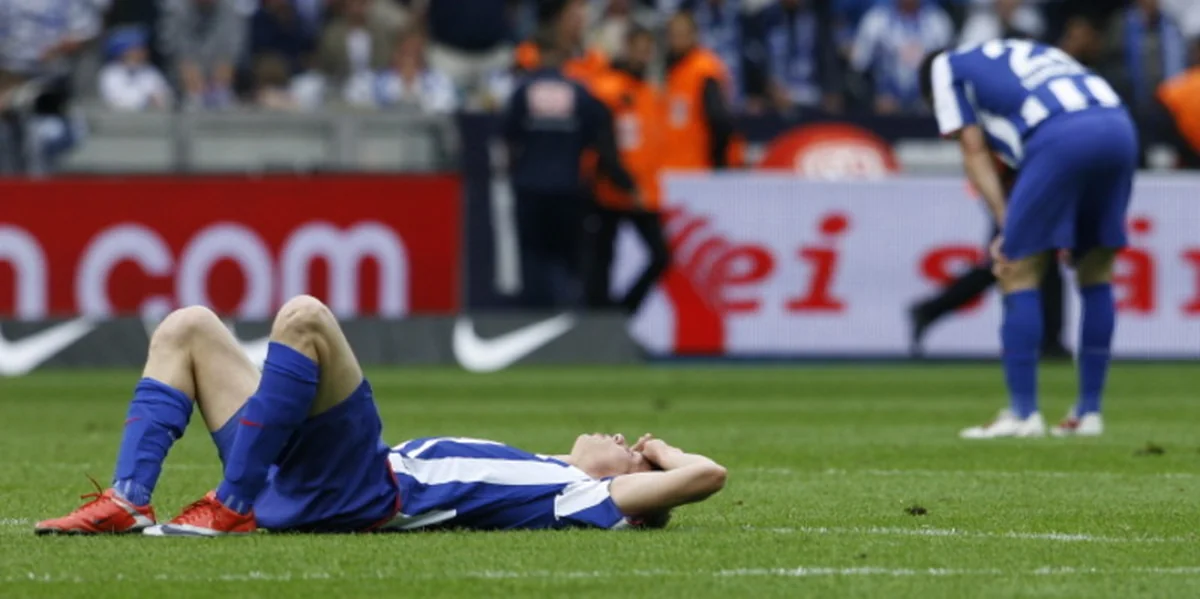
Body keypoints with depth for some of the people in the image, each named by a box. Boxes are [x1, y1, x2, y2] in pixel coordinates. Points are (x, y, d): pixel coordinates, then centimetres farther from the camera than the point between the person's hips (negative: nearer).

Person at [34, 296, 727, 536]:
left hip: (364, 493, -9)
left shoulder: (590, 500, 1)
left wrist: (660, 453, 11)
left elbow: (707, 475, -7)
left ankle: (232, 509, -23)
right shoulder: (541, 474, 26)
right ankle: (128, 503, -7)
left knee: (304, 316, -25)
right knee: (188, 327, 10)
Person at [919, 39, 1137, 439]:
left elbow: (975, 151, 12)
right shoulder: (1027, 51, 40)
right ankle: (1089, 413, 17)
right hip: (1119, 125, 6)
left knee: (1019, 276, 3)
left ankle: (1023, 413, 2)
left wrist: (1007, 225, 5)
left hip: (1060, 136, -6)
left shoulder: (945, 66, 24)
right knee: (1097, 275, 16)